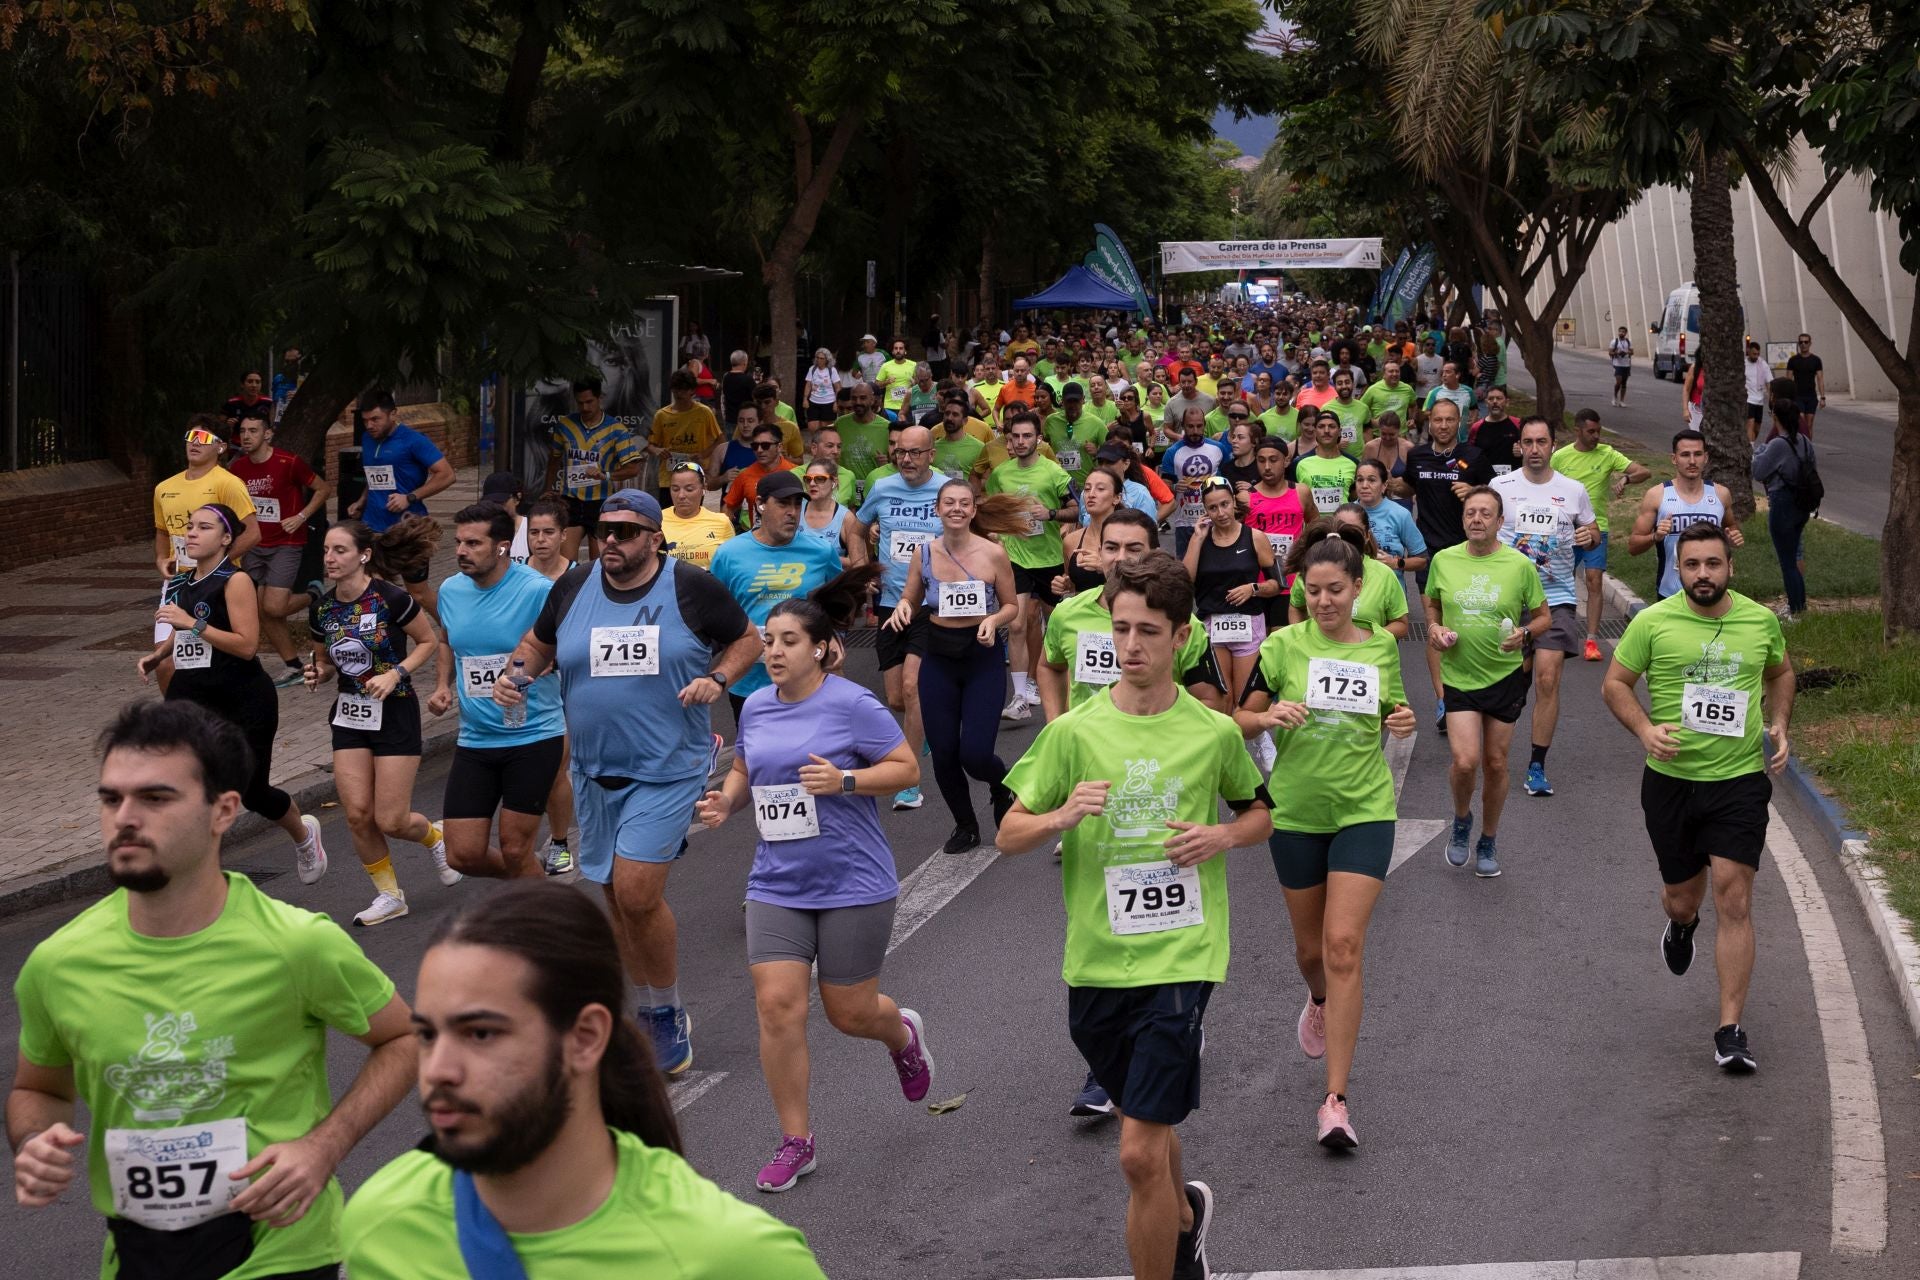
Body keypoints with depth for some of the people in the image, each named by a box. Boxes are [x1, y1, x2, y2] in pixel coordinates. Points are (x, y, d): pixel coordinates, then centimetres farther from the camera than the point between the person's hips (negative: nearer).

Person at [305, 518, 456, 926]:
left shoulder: (391, 599, -16)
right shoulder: (322, 608, 0)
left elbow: (429, 641, -4)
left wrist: (396, 674, -17)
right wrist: (318, 672, -7)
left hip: (394, 713, -5)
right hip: (349, 715, 5)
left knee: (391, 821, -5)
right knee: (357, 814, -5)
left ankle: (435, 835, 30)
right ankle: (389, 895, 14)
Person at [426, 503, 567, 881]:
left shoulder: (538, 590, -14)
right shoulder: (450, 590, 5)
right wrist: (442, 686, 7)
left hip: (533, 738, -5)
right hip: (474, 740, 5)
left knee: (515, 850, -1)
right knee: (464, 855, 4)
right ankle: (528, 880, 35)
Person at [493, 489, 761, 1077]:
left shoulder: (692, 588, -6)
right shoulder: (573, 587, 4)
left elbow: (748, 638, 6)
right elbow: (538, 642, 19)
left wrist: (716, 679, -11)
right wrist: (516, 672, -1)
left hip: (668, 768, -5)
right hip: (594, 770, 5)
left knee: (637, 891, -16)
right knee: (615, 895, 12)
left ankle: (669, 1012, 4)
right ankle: (650, 1010, 30)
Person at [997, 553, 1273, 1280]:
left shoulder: (1215, 733, -1)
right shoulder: (1073, 732, -1)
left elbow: (1260, 813, 17)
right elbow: (1009, 837, 2)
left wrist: (1224, 837, -5)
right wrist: (1060, 817, -18)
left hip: (1179, 957, -3)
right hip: (1095, 961, 3)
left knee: (1140, 1153, -12)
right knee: (1144, 1122, 22)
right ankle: (1186, 1213, 52)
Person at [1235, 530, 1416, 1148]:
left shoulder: (1381, 646, 1)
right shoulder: (1283, 646, -5)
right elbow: (1242, 720, -2)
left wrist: (1403, 722, -7)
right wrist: (1270, 717, -23)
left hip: (1365, 809, 0)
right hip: (1295, 812, 1)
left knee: (1343, 946, -12)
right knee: (1310, 945, 14)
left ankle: (1335, 1099, -11)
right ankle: (1319, 1003, 54)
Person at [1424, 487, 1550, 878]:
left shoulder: (1520, 564, -7)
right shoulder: (1443, 560, -2)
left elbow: (1543, 616, 3)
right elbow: (1433, 604, 16)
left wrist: (1523, 633, -17)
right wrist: (1434, 629, -4)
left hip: (1505, 675, 0)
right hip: (1458, 675, 0)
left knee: (1495, 764, 9)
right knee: (1465, 761, -15)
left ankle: (1488, 843, 29)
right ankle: (1461, 820, 17)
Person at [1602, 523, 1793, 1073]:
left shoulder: (1761, 620, 1)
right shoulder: (1653, 622, -6)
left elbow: (1780, 673, 20)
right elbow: (1615, 684, 1)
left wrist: (1779, 725, 4)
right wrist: (1645, 729, -16)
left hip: (1740, 780, 0)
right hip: (1671, 780, 0)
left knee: (1734, 903, -9)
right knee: (1681, 898, 13)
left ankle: (1730, 1030, -4)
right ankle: (1681, 924, 54)